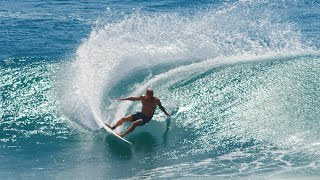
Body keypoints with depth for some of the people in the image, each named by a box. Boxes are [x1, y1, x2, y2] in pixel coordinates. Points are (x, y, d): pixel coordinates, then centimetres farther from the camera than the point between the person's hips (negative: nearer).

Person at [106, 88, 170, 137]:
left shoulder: (156, 100, -11)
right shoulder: (142, 98, -6)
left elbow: (161, 107, 6)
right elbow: (133, 98, 4)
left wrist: (166, 113, 8)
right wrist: (124, 99, -1)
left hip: (147, 118, -4)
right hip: (140, 114, 4)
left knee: (135, 123, -31)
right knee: (124, 118, -4)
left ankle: (123, 135, -32)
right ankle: (112, 128, 13)